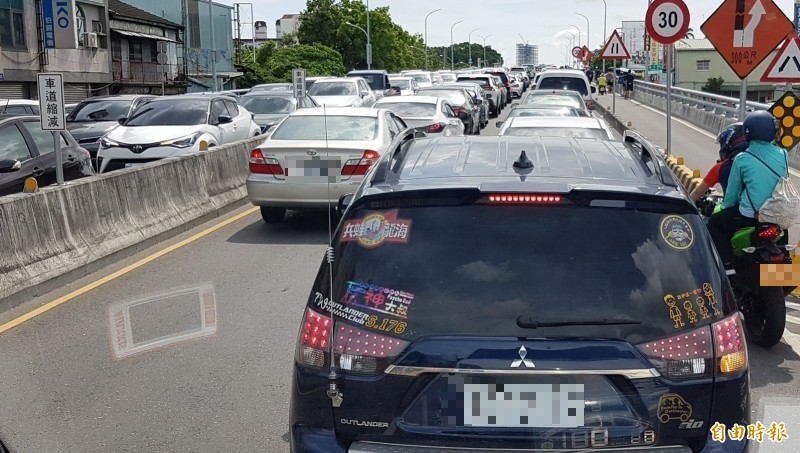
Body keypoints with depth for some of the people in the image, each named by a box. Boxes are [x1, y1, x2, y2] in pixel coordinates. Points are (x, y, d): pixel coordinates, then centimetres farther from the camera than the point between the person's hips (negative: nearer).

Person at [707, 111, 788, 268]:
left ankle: (727, 262, 4)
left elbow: (732, 191, 0)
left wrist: (725, 207, 18)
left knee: (714, 223, 14)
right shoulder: (783, 155, -3)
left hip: (751, 216, -5)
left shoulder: (742, 159, -11)